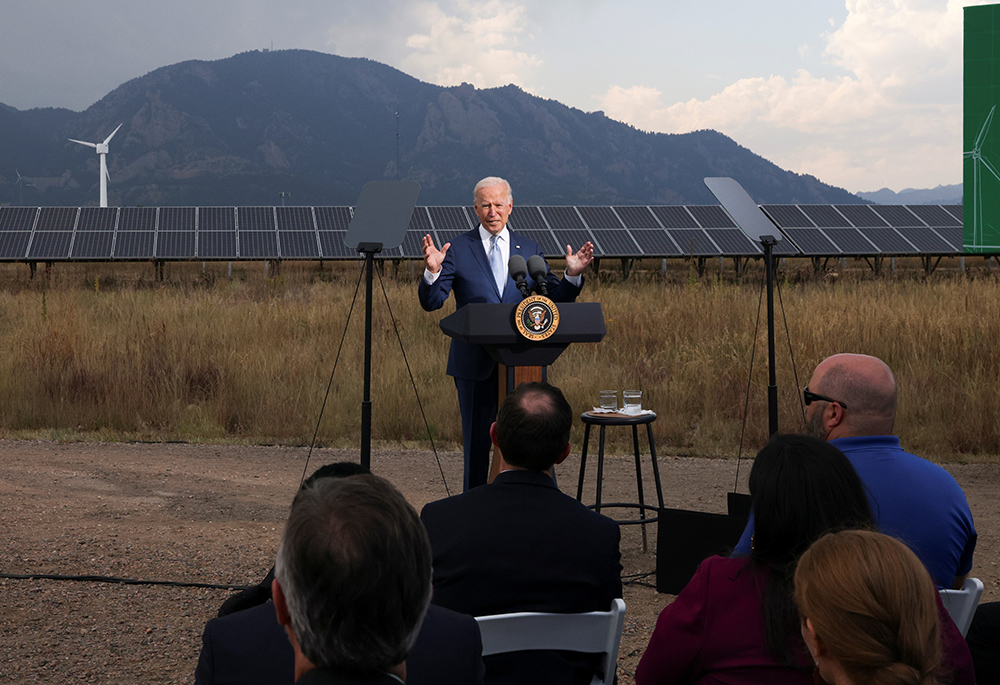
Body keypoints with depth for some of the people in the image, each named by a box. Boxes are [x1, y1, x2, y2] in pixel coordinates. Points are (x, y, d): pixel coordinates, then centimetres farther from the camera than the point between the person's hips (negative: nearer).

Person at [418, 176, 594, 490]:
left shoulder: (529, 249, 10)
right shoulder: (458, 249, 1)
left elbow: (555, 300, 9)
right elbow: (431, 302, -5)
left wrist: (572, 276, -10)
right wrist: (433, 272, -25)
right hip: (475, 364, -2)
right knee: (476, 441, 5)